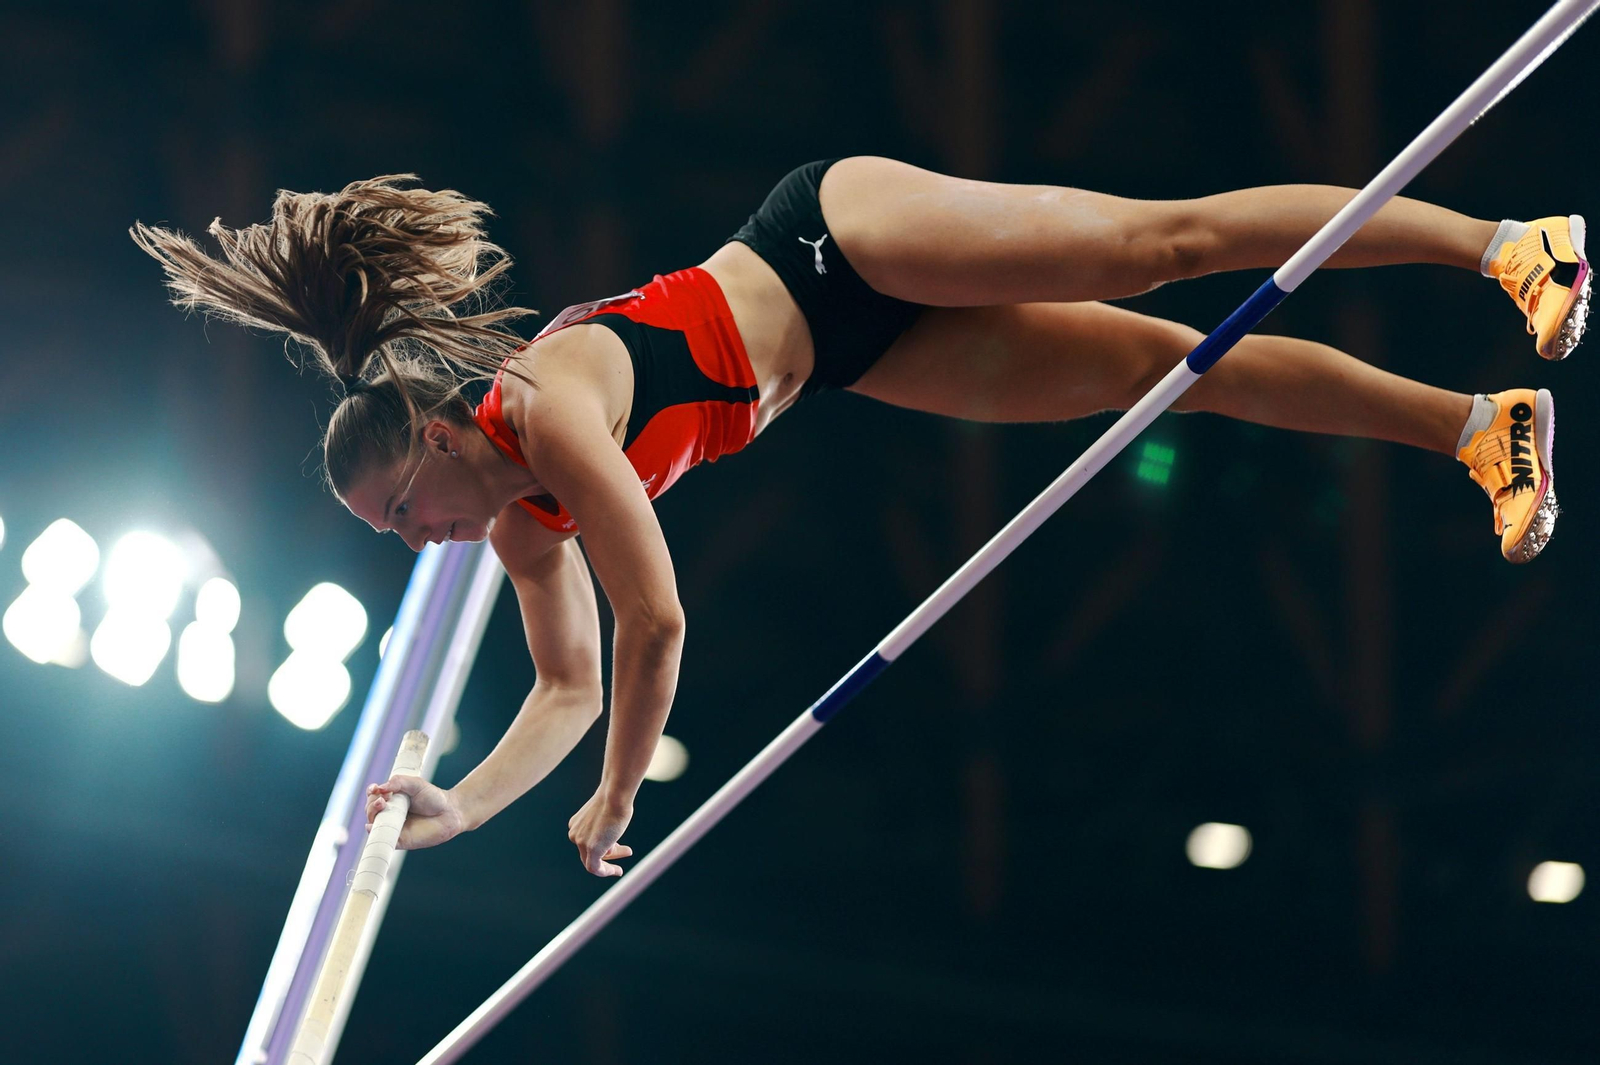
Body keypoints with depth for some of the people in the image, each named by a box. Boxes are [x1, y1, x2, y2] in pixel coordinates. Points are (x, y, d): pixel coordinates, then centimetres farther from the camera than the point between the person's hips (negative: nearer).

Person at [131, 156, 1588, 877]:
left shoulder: (553, 404, -26)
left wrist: (613, 806, -18)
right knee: (1168, 365, 2)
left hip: (840, 242, -6)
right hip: (854, 354, 6)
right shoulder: (522, 518, -1)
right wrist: (462, 806, -6)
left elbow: (657, 624, -28)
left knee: (1171, 243, -8)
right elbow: (570, 685, 7)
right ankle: (1480, 427, 3)